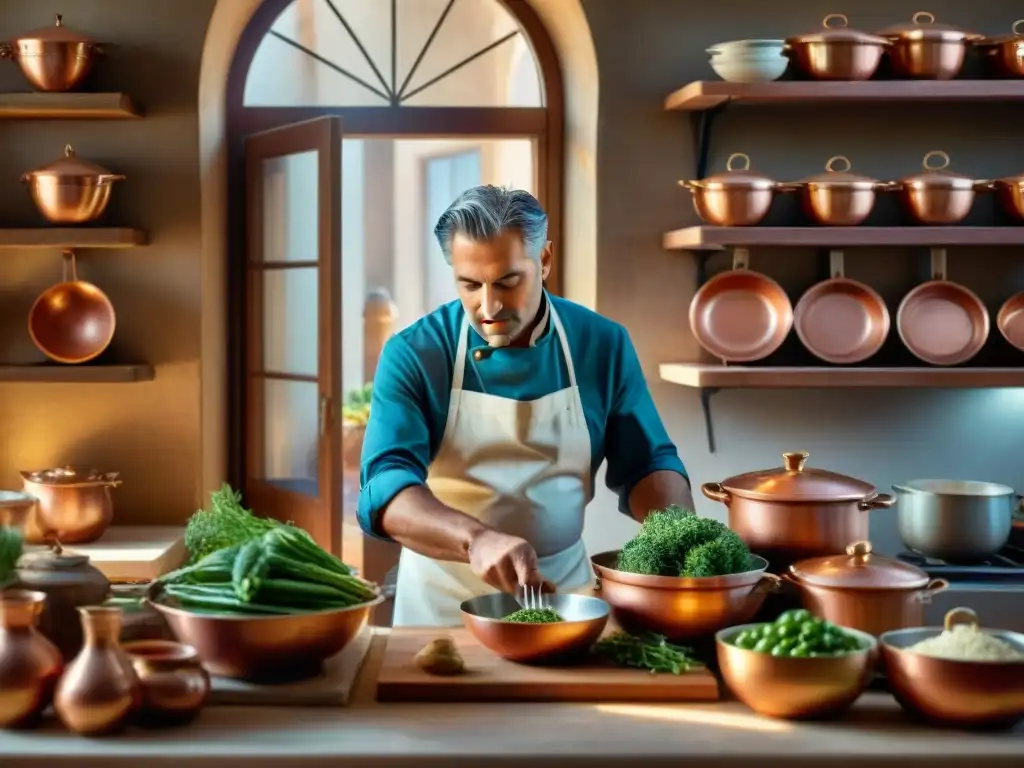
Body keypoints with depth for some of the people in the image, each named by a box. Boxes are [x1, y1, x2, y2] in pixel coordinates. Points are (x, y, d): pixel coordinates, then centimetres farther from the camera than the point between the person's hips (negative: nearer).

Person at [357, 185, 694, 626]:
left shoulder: (602, 345, -1)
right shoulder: (412, 355, -9)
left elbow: (646, 463, 6)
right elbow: (385, 488, -18)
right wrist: (476, 539, -37)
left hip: (563, 588, 1)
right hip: (443, 601, -1)